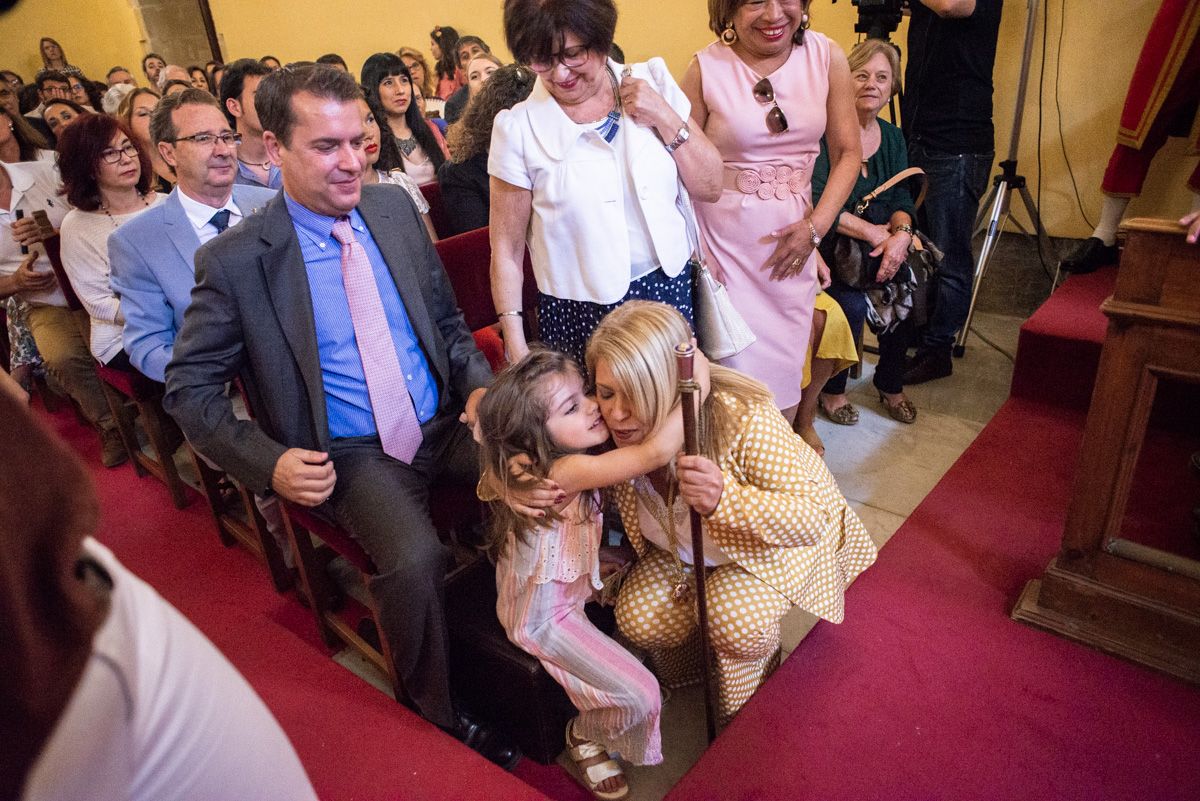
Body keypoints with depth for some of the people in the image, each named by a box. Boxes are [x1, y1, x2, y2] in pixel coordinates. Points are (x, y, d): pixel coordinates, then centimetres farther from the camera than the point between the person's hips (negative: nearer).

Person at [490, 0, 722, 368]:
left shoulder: (651, 82, -1)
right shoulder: (518, 128, -9)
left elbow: (709, 187, 2)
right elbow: (507, 248, -5)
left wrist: (665, 118, -11)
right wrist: (516, 348, -8)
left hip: (670, 292, 3)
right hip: (580, 314, -3)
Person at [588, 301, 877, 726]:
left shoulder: (745, 420, -41)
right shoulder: (615, 429, -27)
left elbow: (812, 519, -36)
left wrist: (724, 498, -55)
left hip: (779, 533, -3)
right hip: (682, 544, 4)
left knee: (737, 624, -27)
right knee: (638, 618, -16)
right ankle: (679, 673, 21)